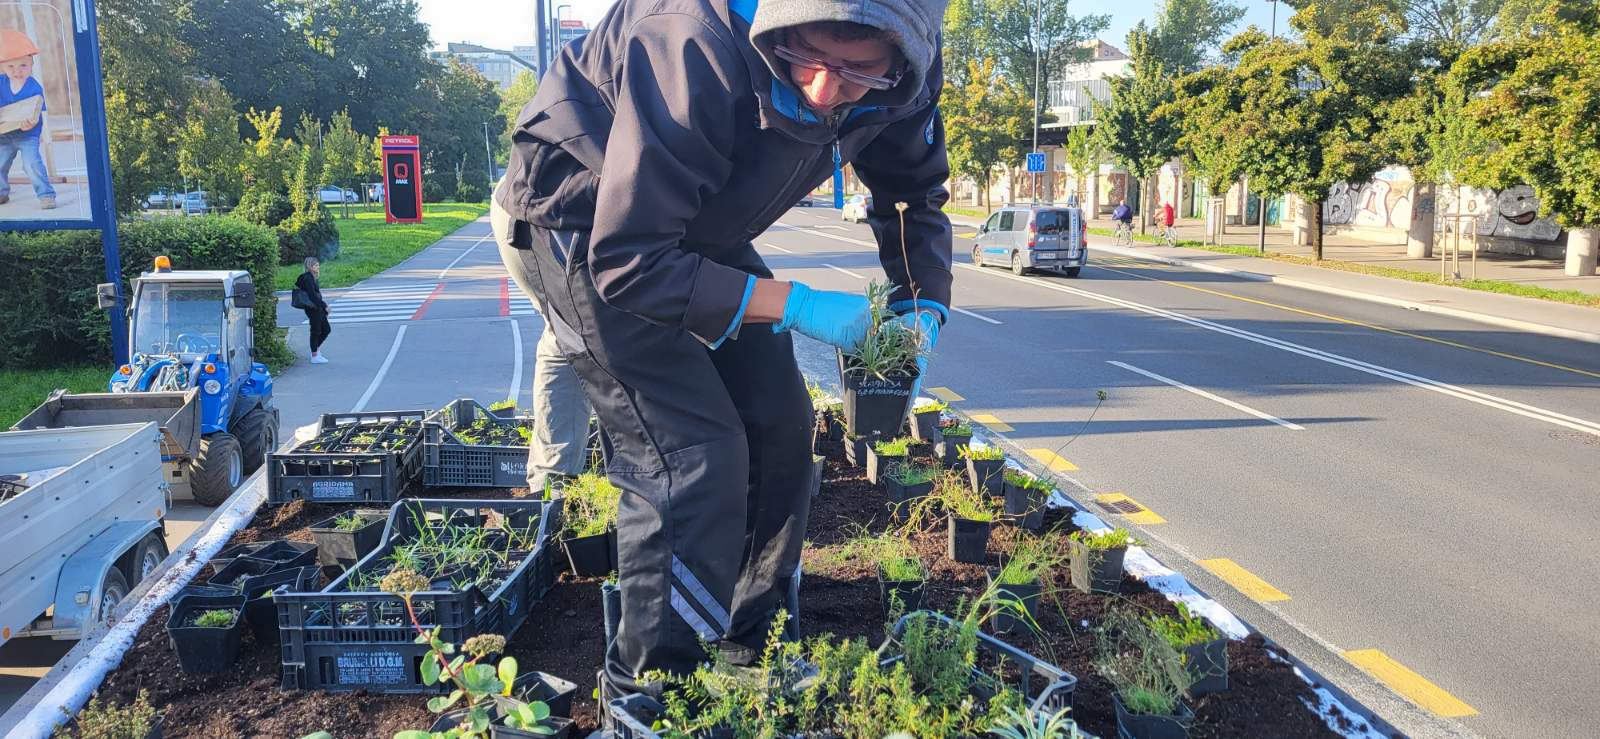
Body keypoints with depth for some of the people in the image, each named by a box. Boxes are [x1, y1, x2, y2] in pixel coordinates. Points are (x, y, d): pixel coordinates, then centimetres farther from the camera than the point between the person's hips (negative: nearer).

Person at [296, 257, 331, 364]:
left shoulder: (311, 277, 13)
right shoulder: (307, 278, -16)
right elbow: (312, 296, -21)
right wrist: (324, 306, -18)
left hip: (318, 308, 10)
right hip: (313, 309, -10)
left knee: (326, 329, 13)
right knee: (316, 331, -1)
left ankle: (316, 350, 23)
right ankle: (315, 356, 8)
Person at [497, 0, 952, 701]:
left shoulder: (898, 81, -18)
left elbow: (916, 189, 4)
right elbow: (627, 261, -34)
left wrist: (924, 304, -12)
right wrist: (796, 305, -34)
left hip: (696, 228, 7)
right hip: (584, 223, -7)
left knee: (777, 426, 6)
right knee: (693, 457, -15)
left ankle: (753, 643, 25)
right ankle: (647, 694, 5)